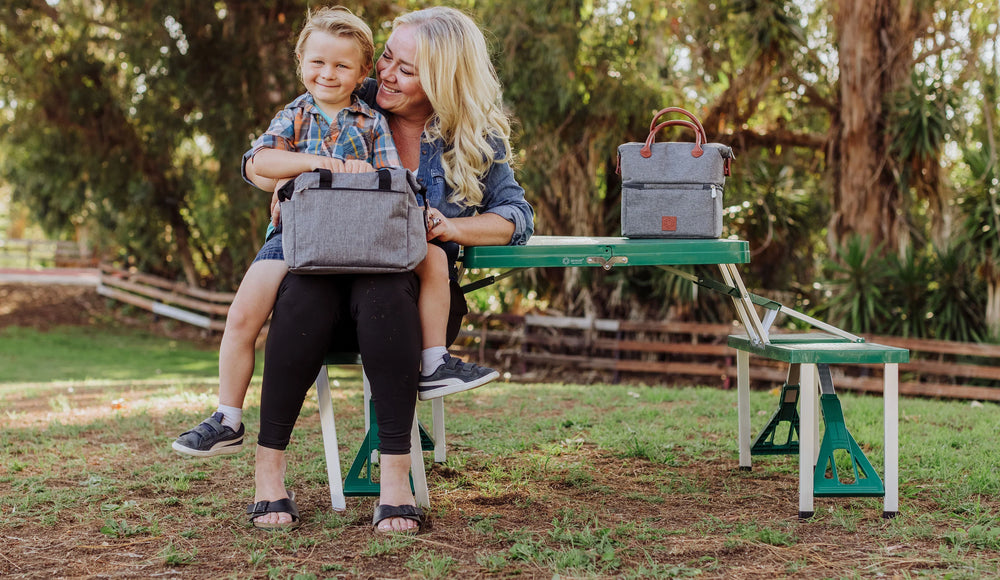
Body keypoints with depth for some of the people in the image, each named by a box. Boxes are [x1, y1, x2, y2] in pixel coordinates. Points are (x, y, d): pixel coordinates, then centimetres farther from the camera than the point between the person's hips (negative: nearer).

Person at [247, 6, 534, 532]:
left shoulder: (475, 139, 6)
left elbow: (516, 216, -1)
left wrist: (448, 227, -18)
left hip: (421, 296, -1)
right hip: (333, 275, 1)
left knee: (381, 291, -37)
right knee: (305, 291, -35)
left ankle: (396, 472, -37)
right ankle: (268, 468, -29)